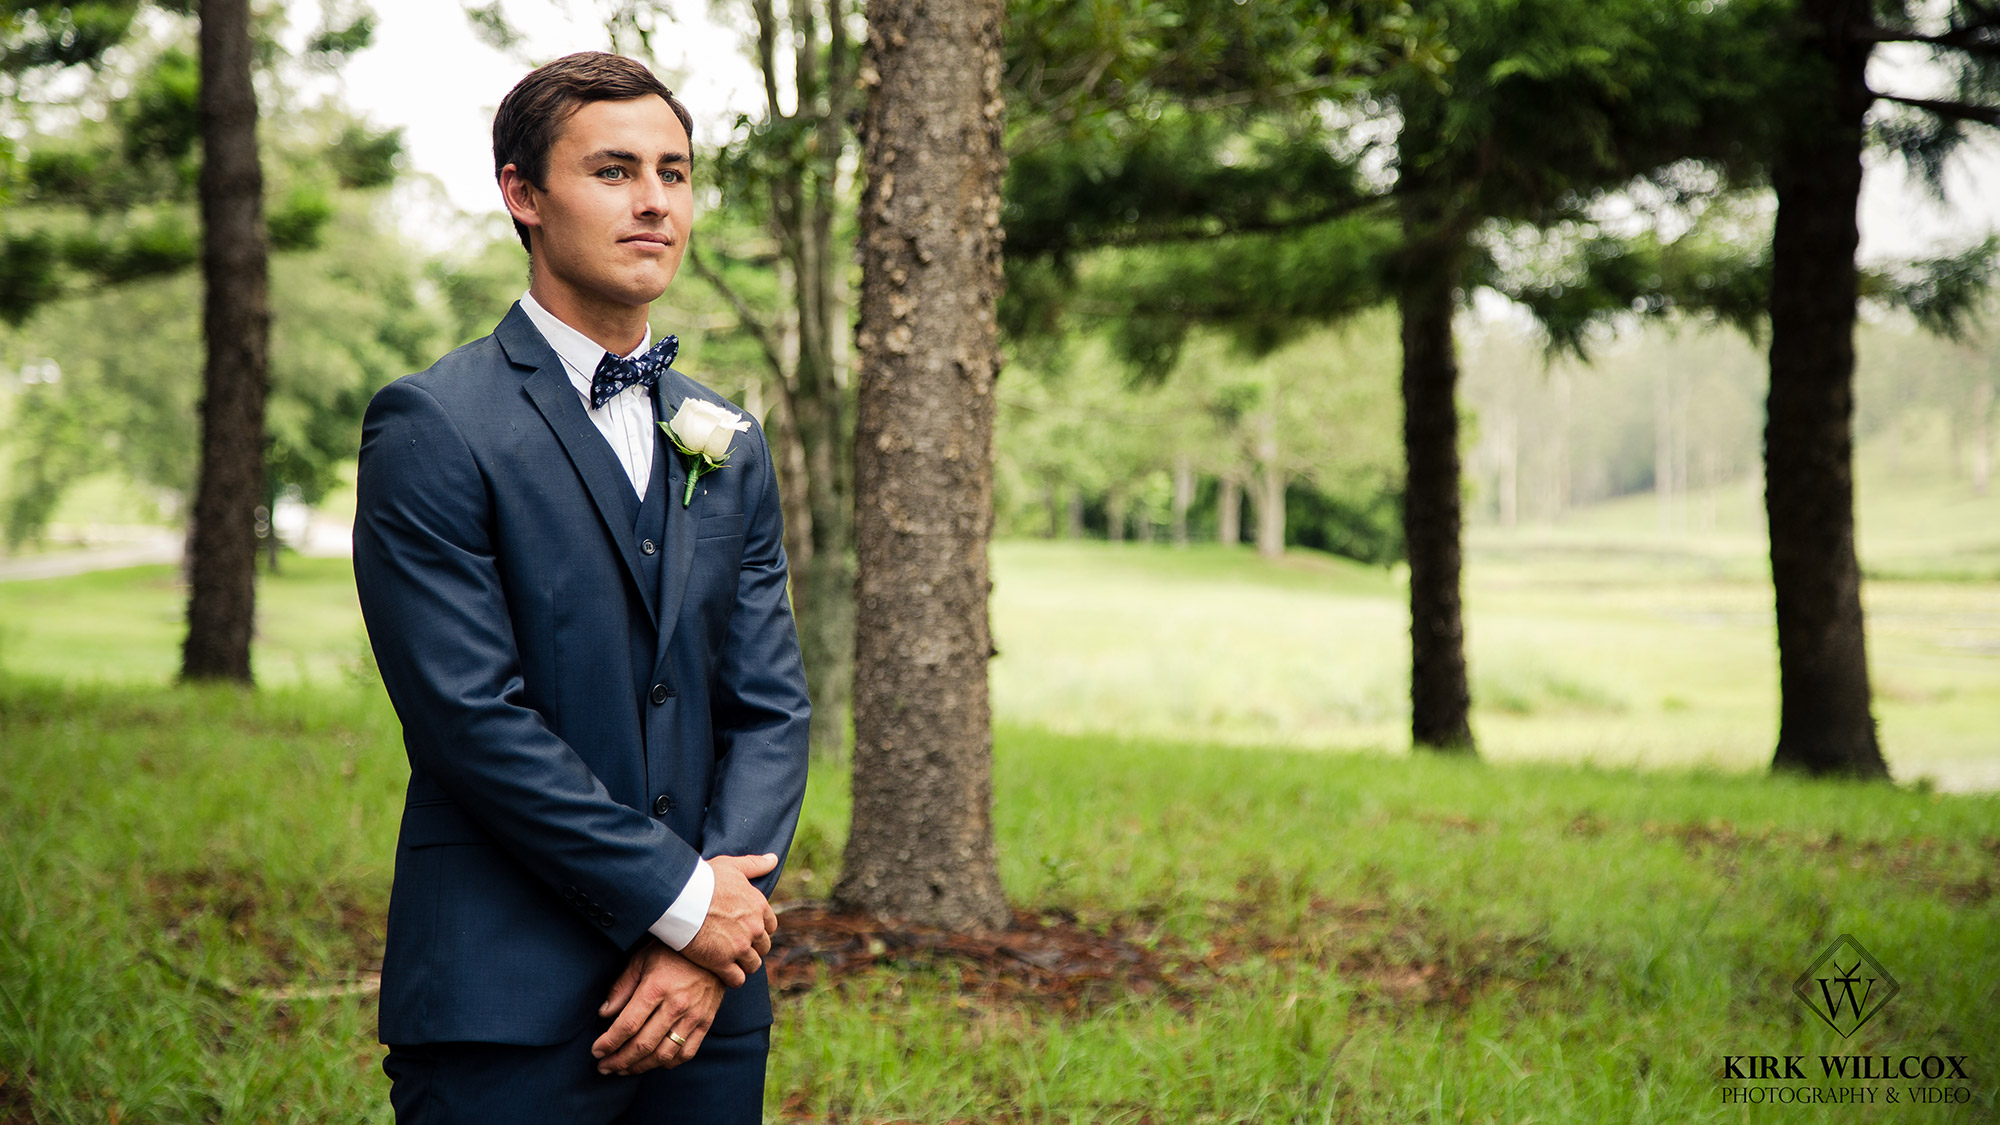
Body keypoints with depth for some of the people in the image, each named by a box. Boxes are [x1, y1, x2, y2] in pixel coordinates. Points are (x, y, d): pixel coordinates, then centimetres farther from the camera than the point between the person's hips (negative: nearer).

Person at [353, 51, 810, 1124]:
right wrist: (681, 898, -13)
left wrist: (708, 948, -7)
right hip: (506, 1008, -5)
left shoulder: (731, 449, 12)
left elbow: (771, 710, 7)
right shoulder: (433, 427, -7)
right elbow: (472, 715, -14)